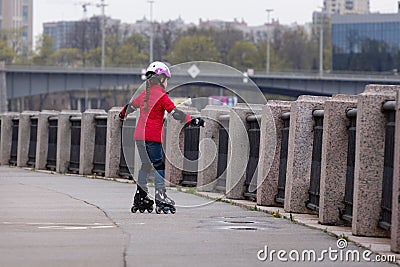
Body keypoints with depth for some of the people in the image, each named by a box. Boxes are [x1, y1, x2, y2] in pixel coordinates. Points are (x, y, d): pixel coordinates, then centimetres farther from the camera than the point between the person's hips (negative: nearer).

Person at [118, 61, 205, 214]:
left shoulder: (144, 95, 15)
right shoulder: (162, 96, -7)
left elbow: (131, 105, 32)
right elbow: (174, 112, -15)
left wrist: (122, 114, 53)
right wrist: (192, 121, -14)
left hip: (139, 136, 7)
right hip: (153, 137, -7)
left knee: (146, 165, 16)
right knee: (159, 166, -5)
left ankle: (140, 197, 18)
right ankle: (160, 197, -10)